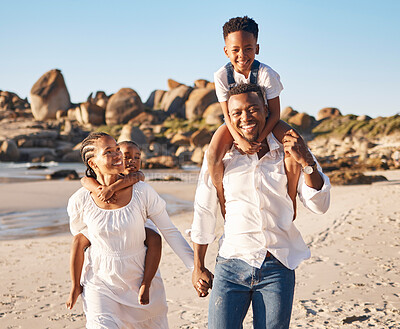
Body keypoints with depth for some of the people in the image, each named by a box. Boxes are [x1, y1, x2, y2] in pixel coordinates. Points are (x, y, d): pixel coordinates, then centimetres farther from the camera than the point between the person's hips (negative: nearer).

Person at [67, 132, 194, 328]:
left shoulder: (142, 192, -13)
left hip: (142, 281, 2)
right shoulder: (79, 201, -13)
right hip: (101, 284, -1)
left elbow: (170, 232, -6)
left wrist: (196, 268, -13)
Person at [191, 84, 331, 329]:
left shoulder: (290, 151, 2)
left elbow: (319, 205, -1)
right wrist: (198, 267, 12)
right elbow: (204, 212, 8)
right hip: (232, 265, 0)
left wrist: (306, 161, -17)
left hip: (278, 270, 1)